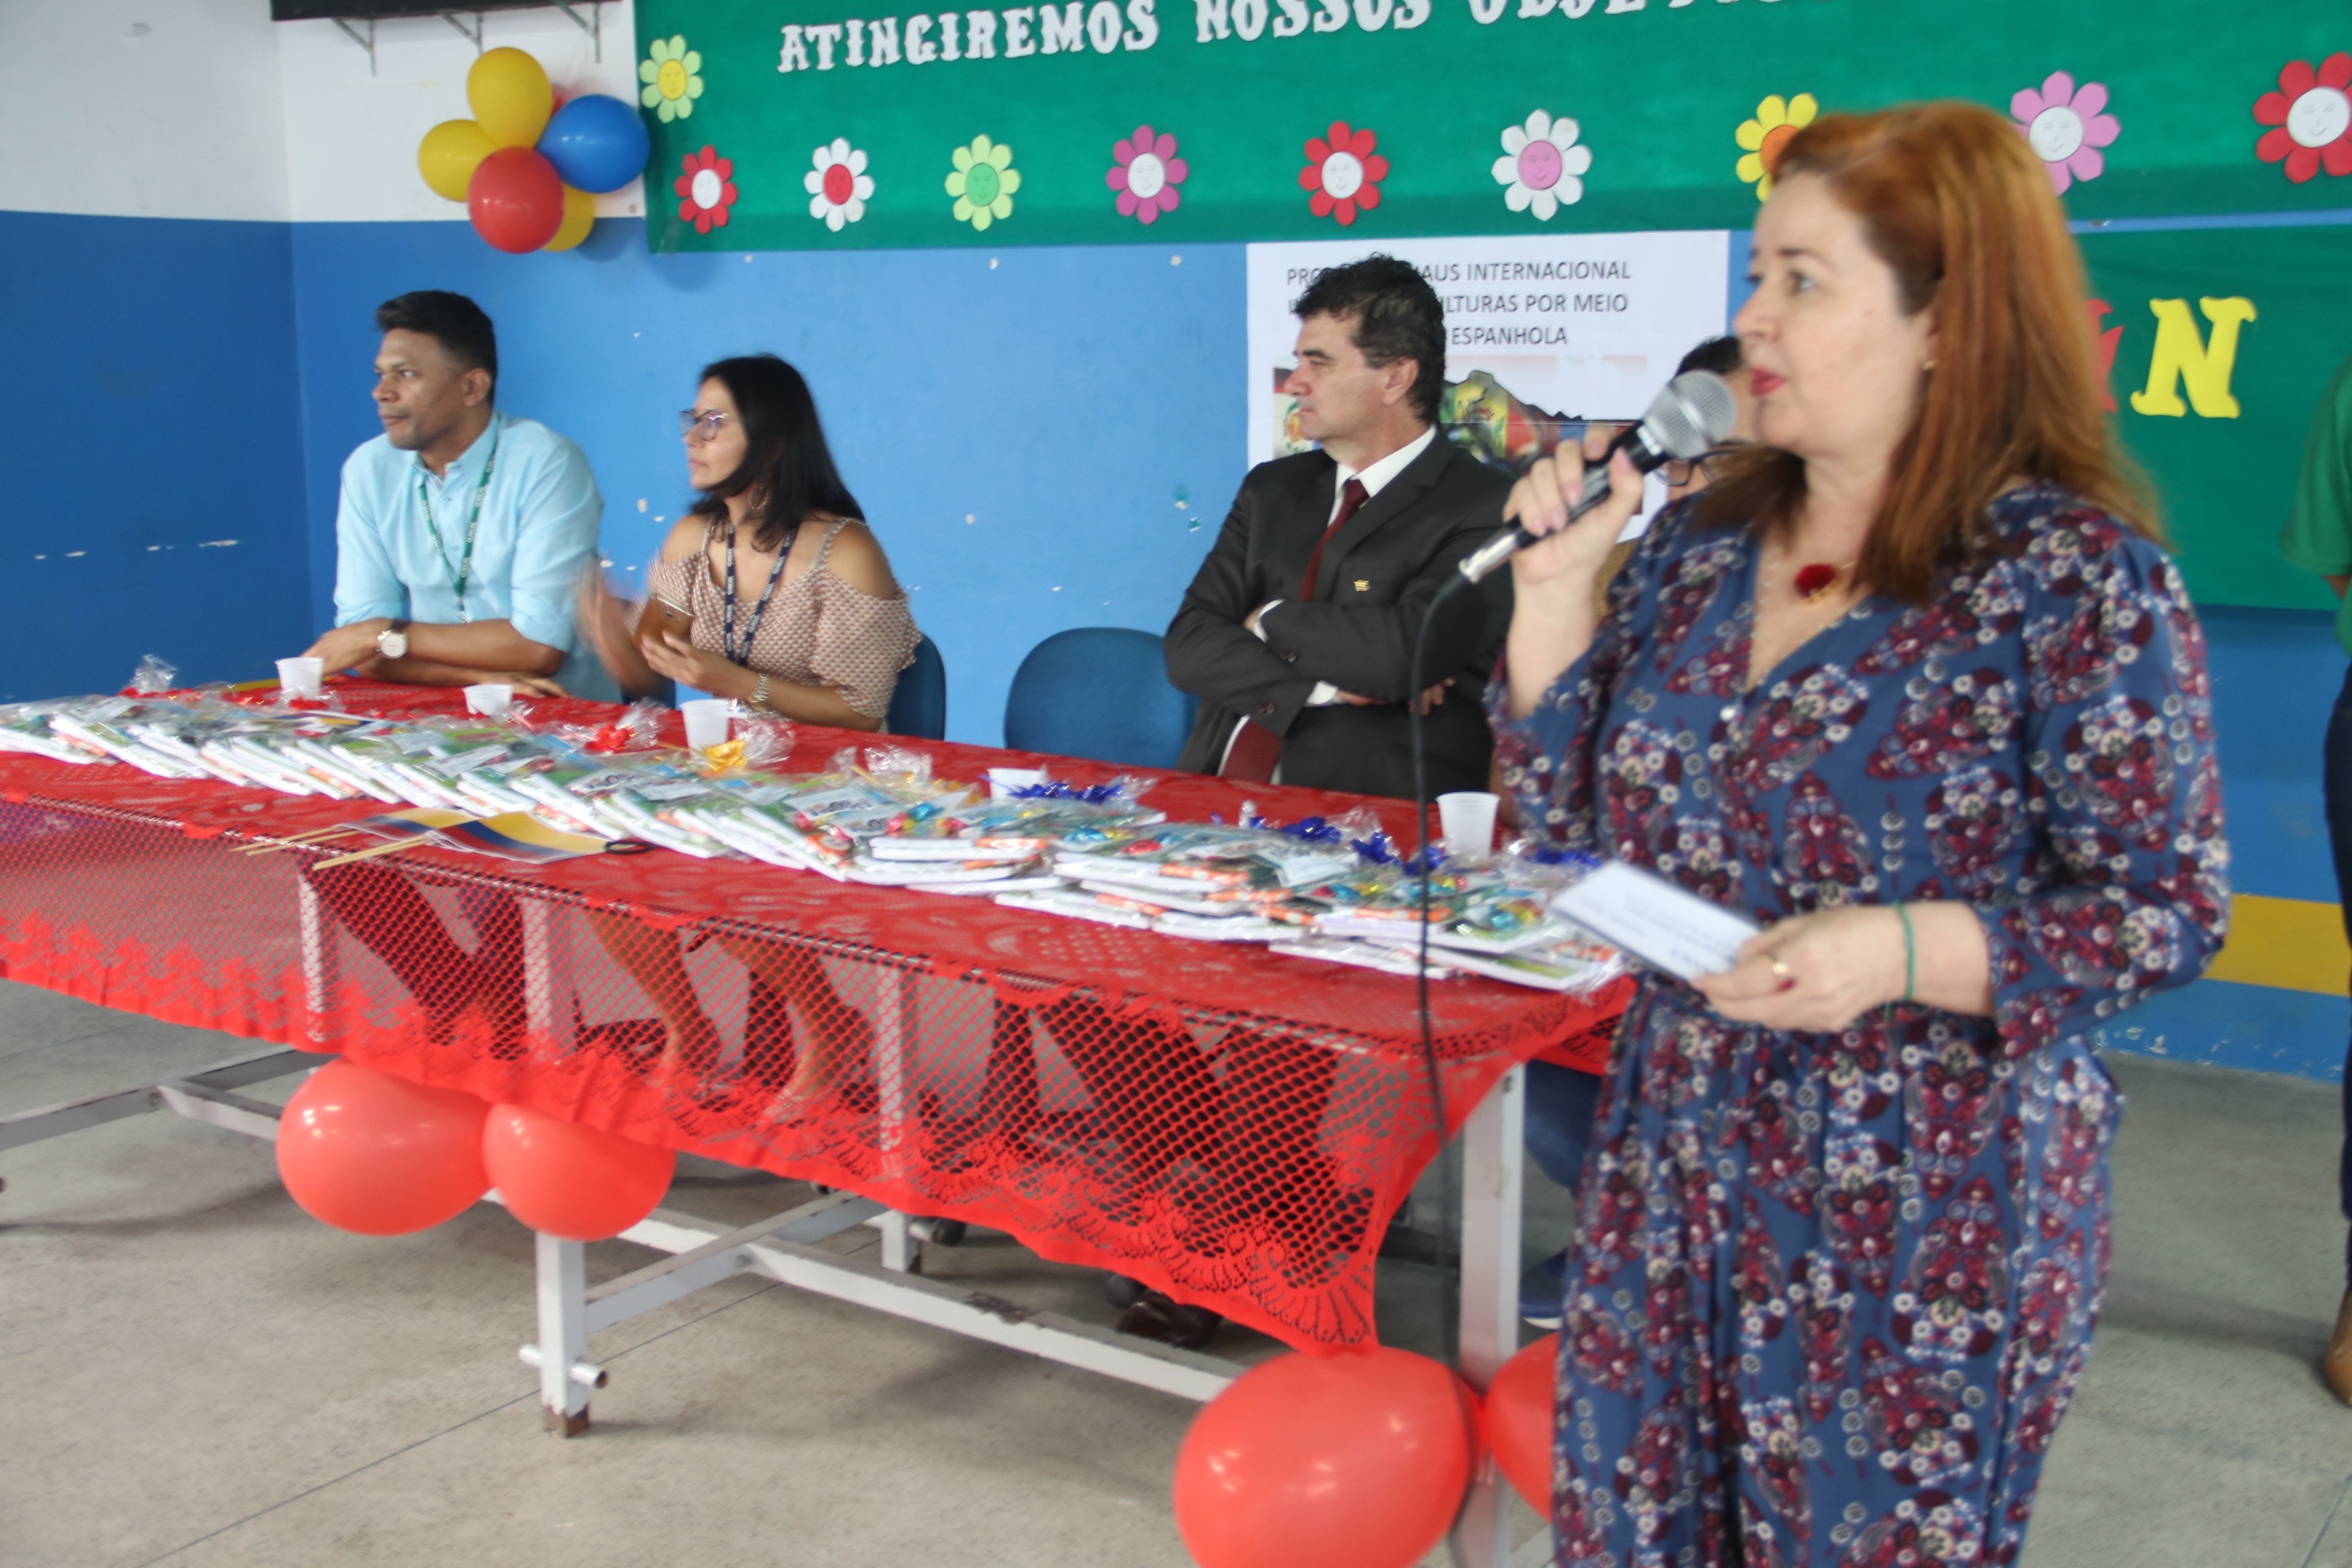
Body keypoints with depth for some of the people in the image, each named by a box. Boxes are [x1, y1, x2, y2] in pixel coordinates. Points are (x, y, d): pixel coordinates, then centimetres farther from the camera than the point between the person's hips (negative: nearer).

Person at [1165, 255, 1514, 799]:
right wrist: (1327, 686, -10)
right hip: (1219, 791, 6)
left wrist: (1272, 620, -2)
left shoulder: (1484, 510, -5)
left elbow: (1403, 651, -19)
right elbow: (1188, 644, 6)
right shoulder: (1271, 488, 15)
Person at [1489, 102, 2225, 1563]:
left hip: (1928, 1220, -5)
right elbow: (1578, 805, 9)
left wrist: (1910, 952, -26)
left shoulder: (2080, 578, -13)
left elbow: (2169, 911, -12)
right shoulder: (1701, 541, 4)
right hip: (1677, 1168, 6)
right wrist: (1555, 584, -2)